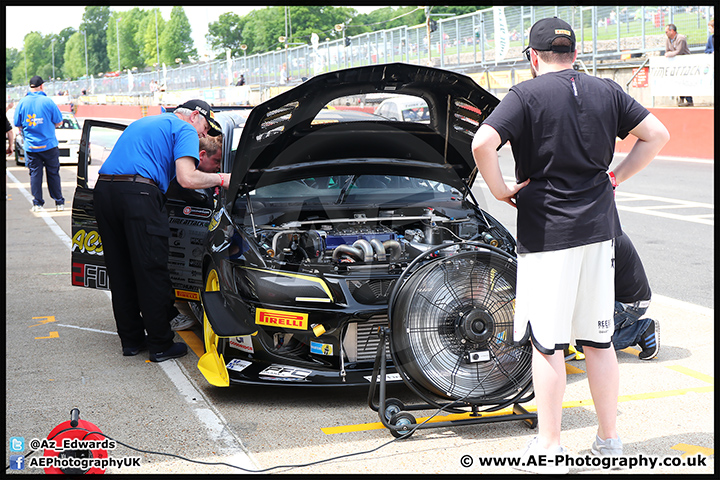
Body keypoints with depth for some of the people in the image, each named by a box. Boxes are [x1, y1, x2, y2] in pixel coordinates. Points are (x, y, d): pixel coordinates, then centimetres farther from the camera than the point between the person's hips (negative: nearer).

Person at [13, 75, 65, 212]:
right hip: (49, 144, -1)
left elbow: (18, 124, 4)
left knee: (35, 174, 7)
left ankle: (37, 204, 4)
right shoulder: (48, 101, -9)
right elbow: (59, 122, -2)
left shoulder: (22, 103, -3)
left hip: (30, 146, 1)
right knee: (53, 173, 8)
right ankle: (59, 202, 12)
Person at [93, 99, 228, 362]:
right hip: (138, 194, -8)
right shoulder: (185, 130, 5)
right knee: (152, 273, 1)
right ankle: (161, 345, 8)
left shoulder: (144, 123, 32)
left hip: (103, 190, 8)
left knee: (120, 273, 15)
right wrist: (221, 179, 6)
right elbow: (187, 179, -9)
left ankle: (131, 340, 23)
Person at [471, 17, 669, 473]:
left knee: (547, 343, 2)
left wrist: (501, 190, -8)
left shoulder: (527, 95, -8)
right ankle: (610, 439, 22)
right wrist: (615, 177, 12)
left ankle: (550, 448, 8)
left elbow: (482, 143, -22)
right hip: (598, 228, 5)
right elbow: (657, 134, 11)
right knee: (599, 340, 14)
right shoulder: (607, 92, 8)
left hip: (546, 232, -5)